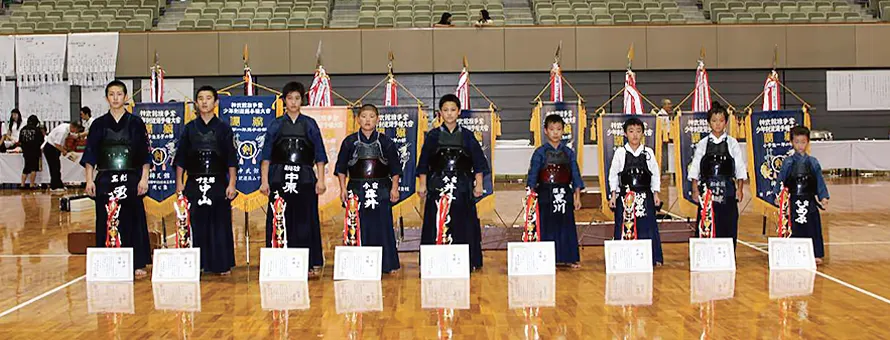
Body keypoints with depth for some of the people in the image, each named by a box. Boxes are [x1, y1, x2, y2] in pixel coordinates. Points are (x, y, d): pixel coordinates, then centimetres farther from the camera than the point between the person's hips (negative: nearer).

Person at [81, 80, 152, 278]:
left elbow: (144, 154, 3)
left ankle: (138, 264, 7)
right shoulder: (99, 124, 6)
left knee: (133, 220, 0)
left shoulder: (136, 123, 4)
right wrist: (89, 180, -1)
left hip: (131, 179, -1)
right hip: (105, 180, 1)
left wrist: (144, 178, -4)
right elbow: (90, 154, 6)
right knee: (106, 222, 2)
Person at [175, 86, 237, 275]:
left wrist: (231, 184, -3)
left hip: (218, 183, -1)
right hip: (195, 183, 1)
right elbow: (181, 159, 10)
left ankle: (222, 265, 8)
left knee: (220, 223, 0)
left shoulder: (224, 129, 5)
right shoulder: (189, 128, 8)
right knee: (196, 224, 1)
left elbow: (231, 160, 3)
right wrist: (179, 182, 4)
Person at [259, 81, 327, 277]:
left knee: (306, 222, 0)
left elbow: (319, 155, 8)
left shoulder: (310, 125, 8)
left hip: (305, 179, 0)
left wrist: (320, 180, 0)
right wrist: (264, 180, 1)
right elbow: (266, 155, 8)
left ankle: (313, 264, 6)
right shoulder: (276, 125, 9)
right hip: (280, 178, 1)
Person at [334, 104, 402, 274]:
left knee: (383, 226, -1)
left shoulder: (386, 142, 5)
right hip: (357, 191, 0)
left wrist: (394, 188, 1)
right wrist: (343, 188, 1)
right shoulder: (350, 142, 5)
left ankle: (388, 264, 8)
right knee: (359, 227, -1)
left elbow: (395, 169, 8)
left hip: (381, 190, 0)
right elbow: (341, 168, 8)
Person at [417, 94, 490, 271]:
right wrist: (422, 185, 2)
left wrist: (478, 185, 2)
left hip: (462, 188, 1)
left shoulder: (467, 136, 6)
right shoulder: (433, 136, 5)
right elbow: (424, 164, 7)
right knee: (437, 225, -4)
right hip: (438, 186, 0)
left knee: (463, 225, 2)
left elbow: (478, 163, 7)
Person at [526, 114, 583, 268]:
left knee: (566, 225, 4)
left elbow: (575, 174, 8)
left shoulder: (568, 153, 7)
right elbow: (532, 175, 1)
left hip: (565, 194, 2)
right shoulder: (540, 152, 1)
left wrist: (577, 196, 3)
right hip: (546, 194, -2)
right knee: (547, 226, 0)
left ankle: (569, 257, 14)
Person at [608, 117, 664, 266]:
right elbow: (613, 175, 4)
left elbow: (655, 174, 10)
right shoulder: (620, 153, 1)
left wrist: (656, 194, 4)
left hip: (645, 196, 1)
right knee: (624, 228, 0)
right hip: (624, 196, -1)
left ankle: (654, 258, 13)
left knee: (647, 227, 2)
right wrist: (613, 195, -1)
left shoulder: (648, 152, 5)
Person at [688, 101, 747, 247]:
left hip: (727, 193, 0)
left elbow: (740, 169, 5)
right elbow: (694, 169, 5)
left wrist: (740, 189, -3)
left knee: (728, 229, 0)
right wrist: (695, 189, -3)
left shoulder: (732, 143, 6)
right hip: (706, 191, 0)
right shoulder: (702, 144, 6)